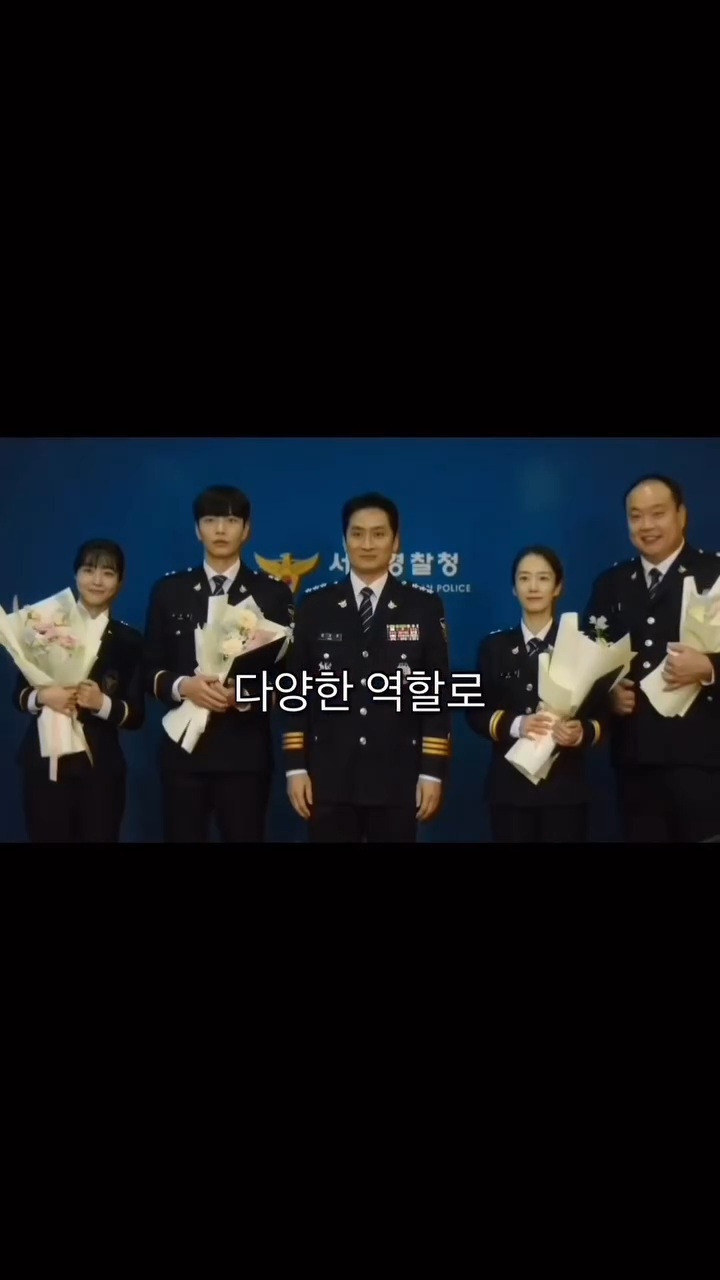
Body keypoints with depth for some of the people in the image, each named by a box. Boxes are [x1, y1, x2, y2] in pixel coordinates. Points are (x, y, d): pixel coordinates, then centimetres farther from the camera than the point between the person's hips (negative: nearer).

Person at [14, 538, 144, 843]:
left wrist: (102, 703, -17)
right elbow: (19, 694, 4)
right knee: (47, 838, 5)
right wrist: (43, 697, -16)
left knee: (99, 838, 6)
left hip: (101, 768, 1)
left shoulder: (129, 641, 4)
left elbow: (136, 716, 1)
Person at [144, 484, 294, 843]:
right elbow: (151, 670, 8)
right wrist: (183, 685, -13)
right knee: (182, 837, 6)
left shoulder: (273, 593, 5)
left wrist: (245, 696, -17)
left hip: (246, 750, -1)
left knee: (244, 837, 2)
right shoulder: (169, 590, 9)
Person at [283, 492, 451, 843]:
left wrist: (433, 771, -4)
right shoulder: (314, 606, 6)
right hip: (328, 777, 1)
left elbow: (437, 694, 2)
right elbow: (295, 690, 5)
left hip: (397, 777, 0)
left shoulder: (425, 608, 4)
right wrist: (295, 767, -1)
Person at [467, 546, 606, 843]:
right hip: (509, 784, 1)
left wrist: (583, 732, -22)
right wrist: (514, 725, -15)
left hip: (565, 785, -1)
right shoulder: (494, 645, 9)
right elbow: (476, 713, 4)